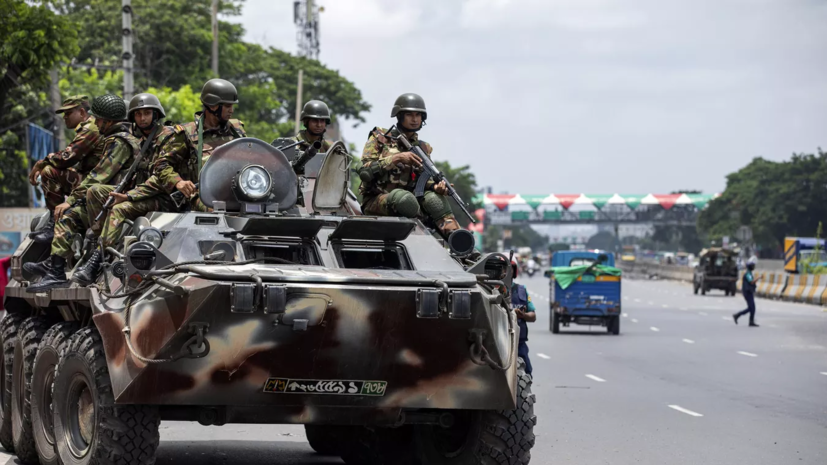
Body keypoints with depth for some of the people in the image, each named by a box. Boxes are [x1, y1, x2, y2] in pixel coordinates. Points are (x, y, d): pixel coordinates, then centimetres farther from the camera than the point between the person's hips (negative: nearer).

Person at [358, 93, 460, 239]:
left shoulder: (423, 148, 14)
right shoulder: (380, 138, 3)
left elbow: (425, 181, 7)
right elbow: (365, 172, -10)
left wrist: (437, 187, -18)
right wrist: (397, 158, -20)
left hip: (405, 202, 4)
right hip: (376, 201, -4)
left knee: (434, 198, -26)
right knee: (403, 197, -36)